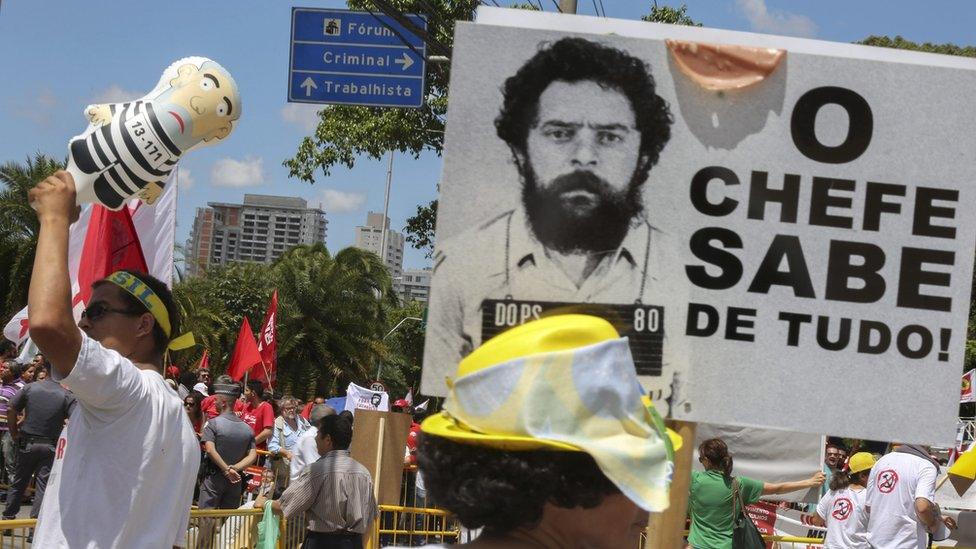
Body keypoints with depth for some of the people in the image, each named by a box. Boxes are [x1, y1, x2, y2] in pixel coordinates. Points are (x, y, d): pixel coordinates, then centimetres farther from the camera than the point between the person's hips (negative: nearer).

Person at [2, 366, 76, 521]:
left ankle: (8, 517, 25)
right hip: (50, 447, -2)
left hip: (27, 443, 2)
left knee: (19, 482, 15)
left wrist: (14, 432, 9)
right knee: (43, 485, 3)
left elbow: (11, 411, -3)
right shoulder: (66, 396, -7)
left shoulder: (30, 388, -4)